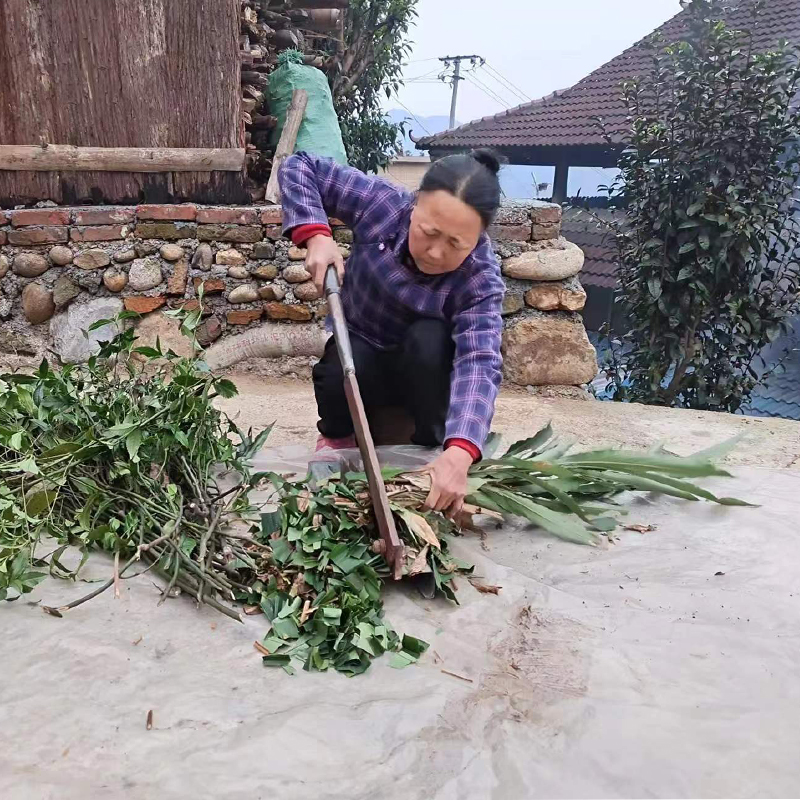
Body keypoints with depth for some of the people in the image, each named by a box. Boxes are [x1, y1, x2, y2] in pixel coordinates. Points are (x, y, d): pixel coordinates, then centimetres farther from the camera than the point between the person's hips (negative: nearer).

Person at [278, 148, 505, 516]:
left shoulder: (482, 280, -29)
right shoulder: (383, 204, -25)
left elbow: (479, 362, -43)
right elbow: (298, 167, -16)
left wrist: (458, 454, -59)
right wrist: (316, 236, -33)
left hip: (427, 371, -1)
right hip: (361, 353, 1)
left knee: (431, 337, -35)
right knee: (338, 371, -33)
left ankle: (432, 446, -12)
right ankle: (337, 435, 2)